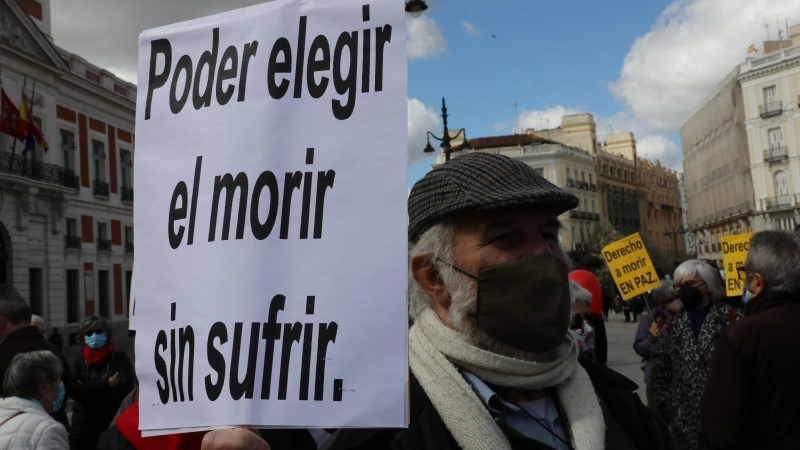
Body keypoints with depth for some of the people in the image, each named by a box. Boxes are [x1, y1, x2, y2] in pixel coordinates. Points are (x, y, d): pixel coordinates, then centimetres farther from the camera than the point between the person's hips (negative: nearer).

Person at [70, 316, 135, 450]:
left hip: (113, 424, -2)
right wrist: (106, 384, -13)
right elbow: (74, 389, -7)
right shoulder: (80, 361, 8)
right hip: (84, 426, 2)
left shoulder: (119, 358, 3)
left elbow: (126, 386, -11)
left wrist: (87, 390, -9)